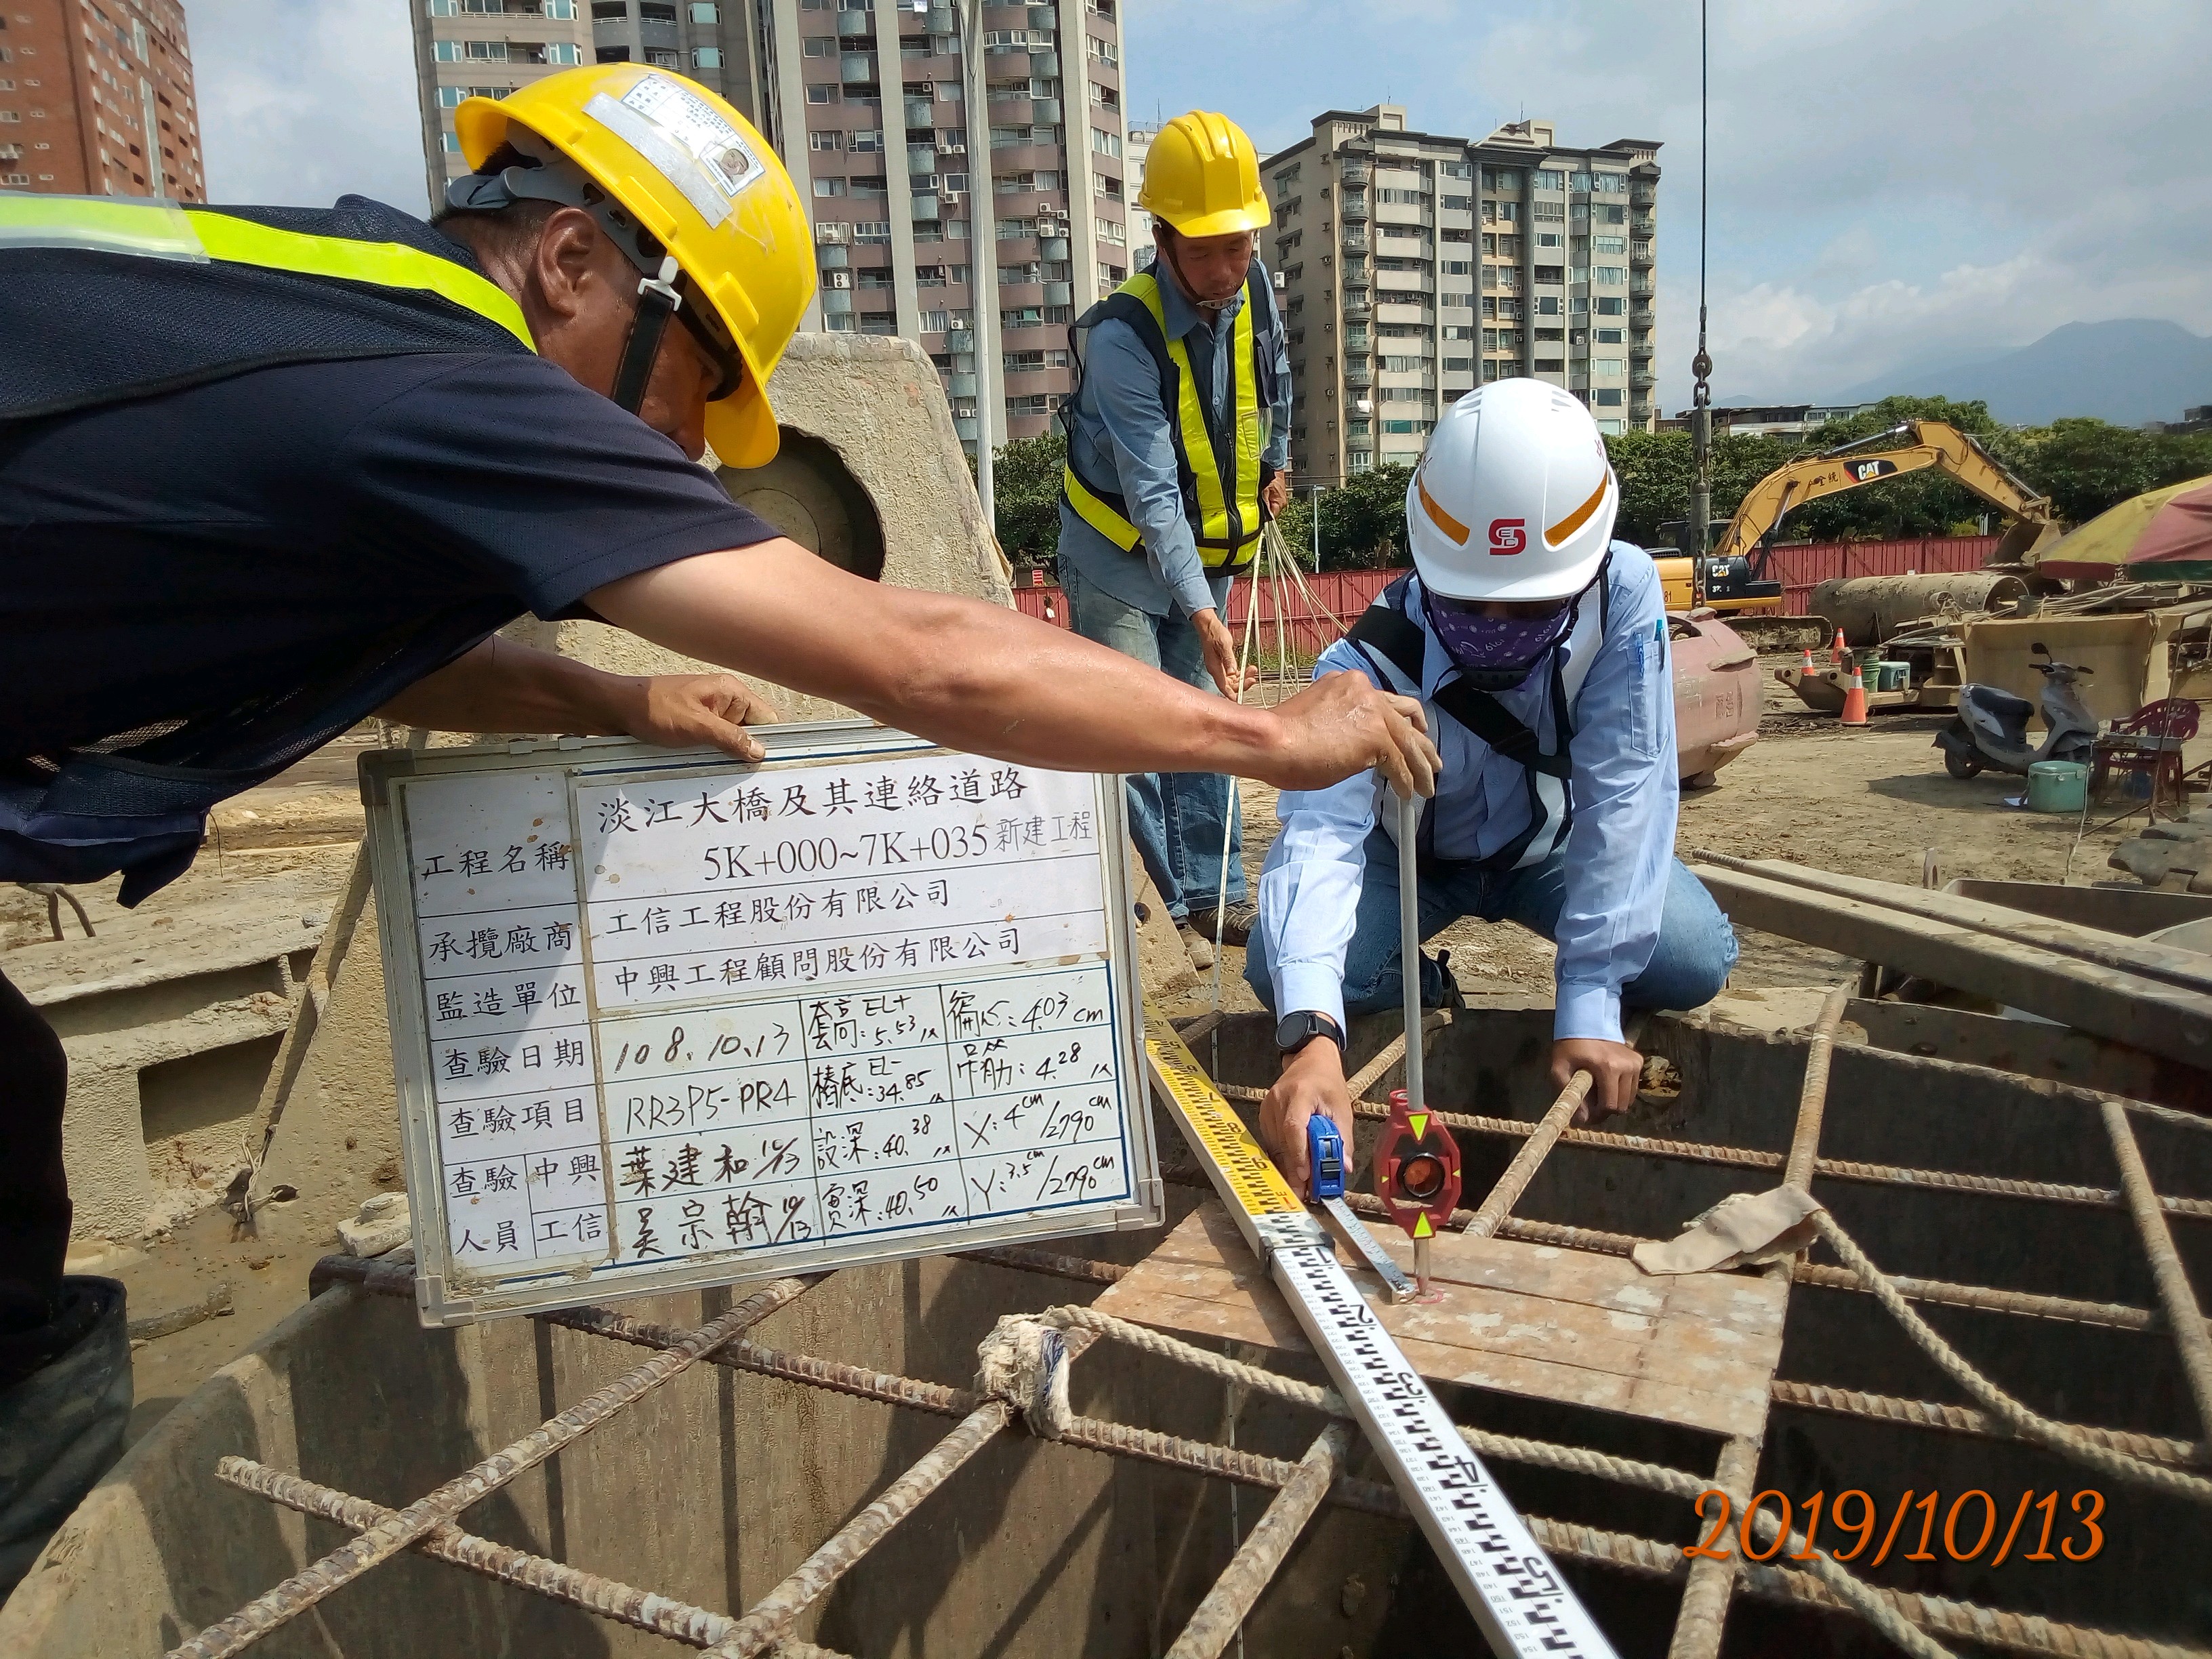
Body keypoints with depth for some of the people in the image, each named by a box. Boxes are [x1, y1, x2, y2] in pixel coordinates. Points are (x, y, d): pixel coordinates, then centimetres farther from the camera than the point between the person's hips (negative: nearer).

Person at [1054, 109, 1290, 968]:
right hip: (1121, 559, -6)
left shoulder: (1253, 289, -9)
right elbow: (1152, 494, -33)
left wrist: (1275, 463, 18)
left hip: (1207, 553, 6)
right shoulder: (1123, 336, -29)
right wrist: (1201, 613, -38)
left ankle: (1209, 897, 21)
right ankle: (1154, 913, 3)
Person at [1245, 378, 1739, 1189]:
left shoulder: (1625, 593, -31)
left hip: (1554, 843, 1)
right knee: (1281, 966, -25)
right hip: (1412, 851, -1)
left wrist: (1589, 1004, -38)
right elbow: (1318, 832, -49)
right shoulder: (1366, 670, -35)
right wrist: (1312, 1035, -65)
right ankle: (1427, 995, 9)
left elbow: (1625, 793, -33)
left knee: (1695, 961, -23)